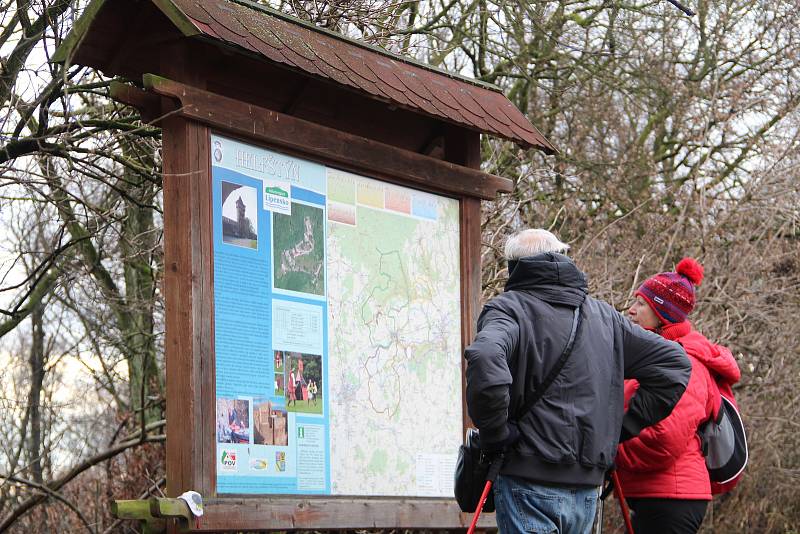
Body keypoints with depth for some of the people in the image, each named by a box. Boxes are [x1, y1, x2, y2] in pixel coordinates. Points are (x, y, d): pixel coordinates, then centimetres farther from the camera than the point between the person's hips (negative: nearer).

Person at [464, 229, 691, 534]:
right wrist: (620, 429, 12)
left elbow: (485, 360, -27)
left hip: (530, 478, -6)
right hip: (587, 488, 6)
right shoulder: (603, 314, 15)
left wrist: (495, 437, -14)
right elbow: (672, 363, 14)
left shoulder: (508, 308, -4)